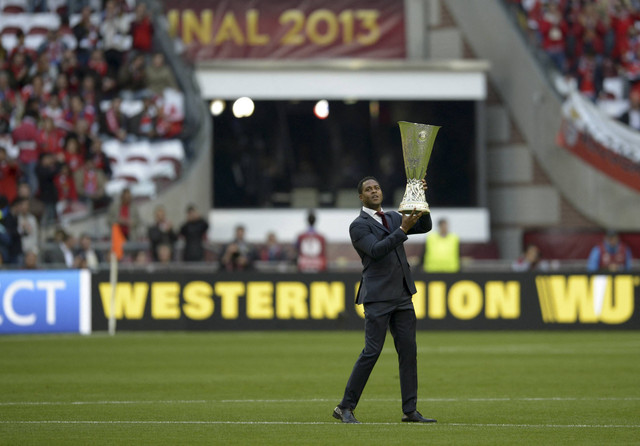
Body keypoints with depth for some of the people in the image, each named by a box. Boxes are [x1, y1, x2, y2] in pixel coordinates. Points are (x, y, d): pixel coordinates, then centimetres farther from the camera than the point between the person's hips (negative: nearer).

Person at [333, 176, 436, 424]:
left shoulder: (393, 218, 18)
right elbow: (376, 250, -18)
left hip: (402, 296, 7)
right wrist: (402, 230, -24)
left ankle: (410, 410, 4)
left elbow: (425, 227, 10)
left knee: (408, 351, 2)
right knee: (372, 351, -10)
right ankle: (345, 408, -4)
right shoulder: (358, 226, -3)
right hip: (378, 297, -7)